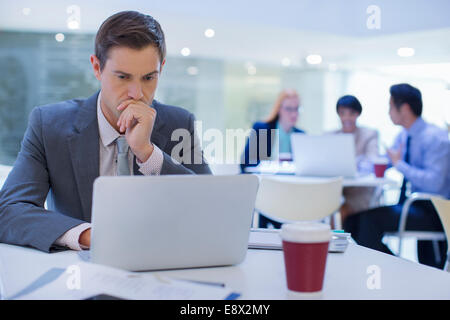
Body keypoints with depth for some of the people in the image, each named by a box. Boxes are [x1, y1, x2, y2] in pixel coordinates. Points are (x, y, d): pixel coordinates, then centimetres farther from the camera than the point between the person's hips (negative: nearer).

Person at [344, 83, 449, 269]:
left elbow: (434, 182, -26)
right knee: (352, 221, -3)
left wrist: (400, 165, -19)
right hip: (410, 205, 9)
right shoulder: (404, 136, 12)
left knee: (370, 219, -26)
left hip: (431, 212, -9)